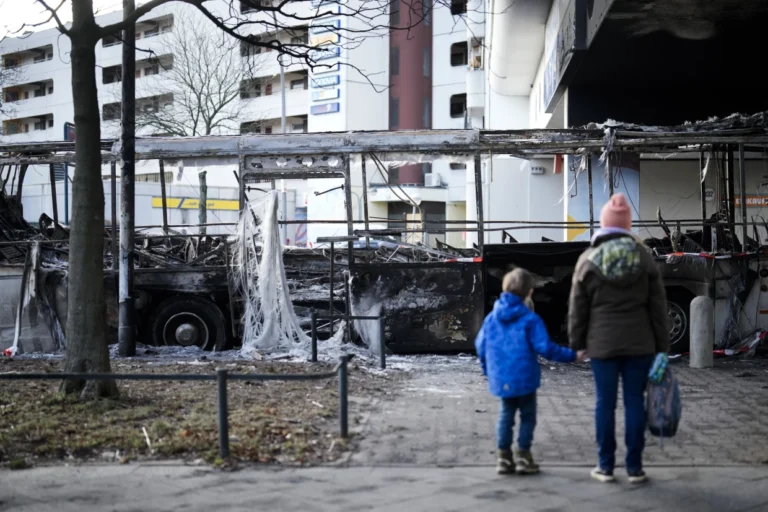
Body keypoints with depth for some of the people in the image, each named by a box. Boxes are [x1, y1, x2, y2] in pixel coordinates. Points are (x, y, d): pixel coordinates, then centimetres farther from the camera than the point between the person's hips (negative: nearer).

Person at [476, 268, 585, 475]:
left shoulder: (491, 318, 2)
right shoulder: (530, 319, -13)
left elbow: (480, 345, 9)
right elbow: (545, 347, -16)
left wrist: (487, 369, 24)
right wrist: (572, 355, -6)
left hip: (501, 379, 5)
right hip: (524, 378, -5)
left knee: (506, 415, 16)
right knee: (527, 416, 9)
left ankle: (504, 457, 16)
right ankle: (523, 456, 10)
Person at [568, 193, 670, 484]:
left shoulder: (588, 260, -1)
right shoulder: (643, 257, 2)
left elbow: (578, 308, 1)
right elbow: (657, 306, 3)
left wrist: (577, 343, 9)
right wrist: (661, 345, 8)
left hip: (602, 343, -1)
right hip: (639, 343, 1)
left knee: (605, 403, 5)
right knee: (634, 401, 5)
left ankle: (606, 466, 11)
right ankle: (634, 467, 9)